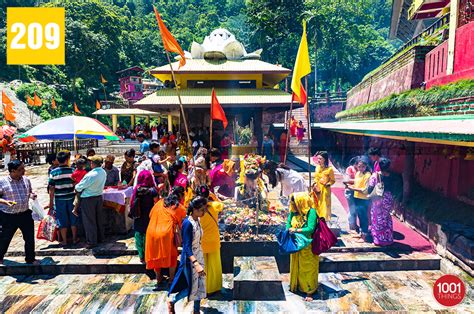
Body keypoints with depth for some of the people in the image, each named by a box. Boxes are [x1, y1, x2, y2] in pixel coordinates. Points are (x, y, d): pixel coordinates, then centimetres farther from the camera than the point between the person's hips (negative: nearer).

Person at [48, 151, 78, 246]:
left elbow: (51, 189, -6)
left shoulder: (53, 172, -8)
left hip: (59, 199, -1)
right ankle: (74, 239, 22)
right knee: (73, 219, 13)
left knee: (62, 220, 9)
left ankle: (64, 241, 17)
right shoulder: (72, 170, -6)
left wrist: (51, 201, 2)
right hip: (71, 198, 1)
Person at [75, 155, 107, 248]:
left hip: (88, 199, -7)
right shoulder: (103, 172, -3)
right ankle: (100, 238, 30)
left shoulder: (90, 175, -25)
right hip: (99, 196, 7)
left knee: (89, 221, 4)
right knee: (99, 219, 18)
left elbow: (79, 187, -13)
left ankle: (92, 242, 12)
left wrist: (76, 188, 8)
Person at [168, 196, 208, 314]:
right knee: (192, 287, 4)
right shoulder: (188, 223, -24)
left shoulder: (198, 220, 0)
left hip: (199, 256, 7)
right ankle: (172, 301, 28)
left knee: (200, 285, 13)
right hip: (190, 258, -7)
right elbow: (187, 247, -26)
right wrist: (196, 264, -37)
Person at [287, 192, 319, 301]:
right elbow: (288, 222, 3)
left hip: (307, 246, -6)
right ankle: (295, 285, 37)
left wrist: (296, 230, -24)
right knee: (296, 266, 19)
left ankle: (309, 291, 17)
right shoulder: (294, 211, -2)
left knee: (307, 268, 6)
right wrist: (289, 229, -17)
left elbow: (310, 229, -26)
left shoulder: (311, 212, -21)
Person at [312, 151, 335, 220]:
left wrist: (327, 184, -20)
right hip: (317, 190, 5)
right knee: (317, 206, 10)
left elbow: (333, 180, -6)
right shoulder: (317, 167, 5)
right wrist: (314, 184, -2)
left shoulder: (329, 169, -12)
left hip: (325, 191, -5)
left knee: (324, 206, 1)